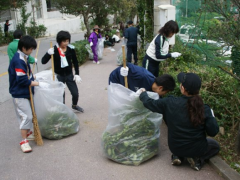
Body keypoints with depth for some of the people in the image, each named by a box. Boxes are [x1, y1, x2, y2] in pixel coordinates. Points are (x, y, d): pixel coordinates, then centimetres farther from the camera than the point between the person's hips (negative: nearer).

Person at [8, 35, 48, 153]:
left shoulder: (24, 57, 7)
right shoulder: (18, 60, -23)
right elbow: (22, 80, -26)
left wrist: (33, 79, 7)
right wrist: (38, 84, -21)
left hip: (26, 92, 9)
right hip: (19, 94, -9)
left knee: (29, 115, 19)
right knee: (26, 116, -6)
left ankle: (28, 133, 37)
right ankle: (24, 141, 5)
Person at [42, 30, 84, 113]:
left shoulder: (71, 48, -6)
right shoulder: (54, 50, -13)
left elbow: (75, 62, 4)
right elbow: (43, 61, -15)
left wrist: (77, 74, -1)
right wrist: (48, 53, -33)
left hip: (69, 75, 2)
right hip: (59, 76, -2)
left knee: (75, 93, 5)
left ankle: (74, 106, 36)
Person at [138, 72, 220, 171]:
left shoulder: (170, 103, -20)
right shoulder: (204, 109, -21)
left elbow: (149, 103, -6)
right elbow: (213, 132, -16)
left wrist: (143, 94, 15)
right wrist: (211, 117, 2)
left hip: (175, 147, 3)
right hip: (197, 148, -2)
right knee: (215, 145, 29)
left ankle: (177, 156, 11)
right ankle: (198, 159, 2)